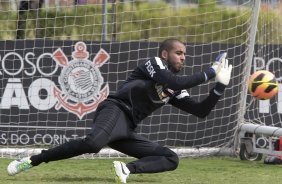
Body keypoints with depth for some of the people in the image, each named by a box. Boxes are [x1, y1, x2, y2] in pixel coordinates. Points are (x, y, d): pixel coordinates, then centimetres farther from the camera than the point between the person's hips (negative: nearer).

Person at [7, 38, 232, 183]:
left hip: (127, 130, 8)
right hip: (115, 110, -8)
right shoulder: (154, 64, 3)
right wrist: (210, 72, -9)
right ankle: (31, 161, -29)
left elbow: (201, 111, 21)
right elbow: (176, 82, -17)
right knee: (93, 143, -39)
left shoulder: (174, 92, 24)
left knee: (171, 159, 0)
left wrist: (220, 85, 11)